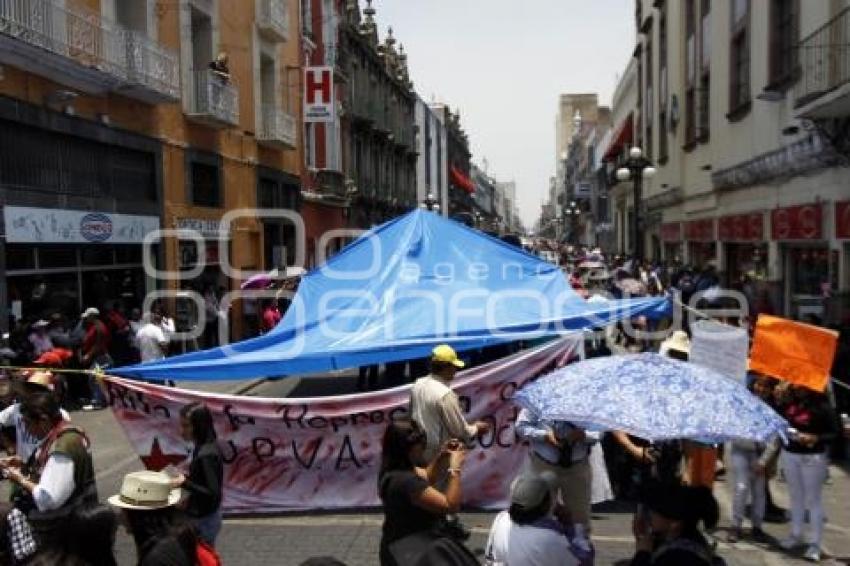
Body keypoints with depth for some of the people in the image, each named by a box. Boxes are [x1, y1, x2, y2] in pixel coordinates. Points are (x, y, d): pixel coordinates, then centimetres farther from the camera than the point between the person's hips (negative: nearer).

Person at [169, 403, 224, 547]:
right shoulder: (208, 446, 2)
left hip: (203, 519, -9)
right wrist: (187, 477, 4)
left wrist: (184, 483, -25)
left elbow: (213, 493, -26)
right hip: (205, 515, 9)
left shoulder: (206, 455, -25)